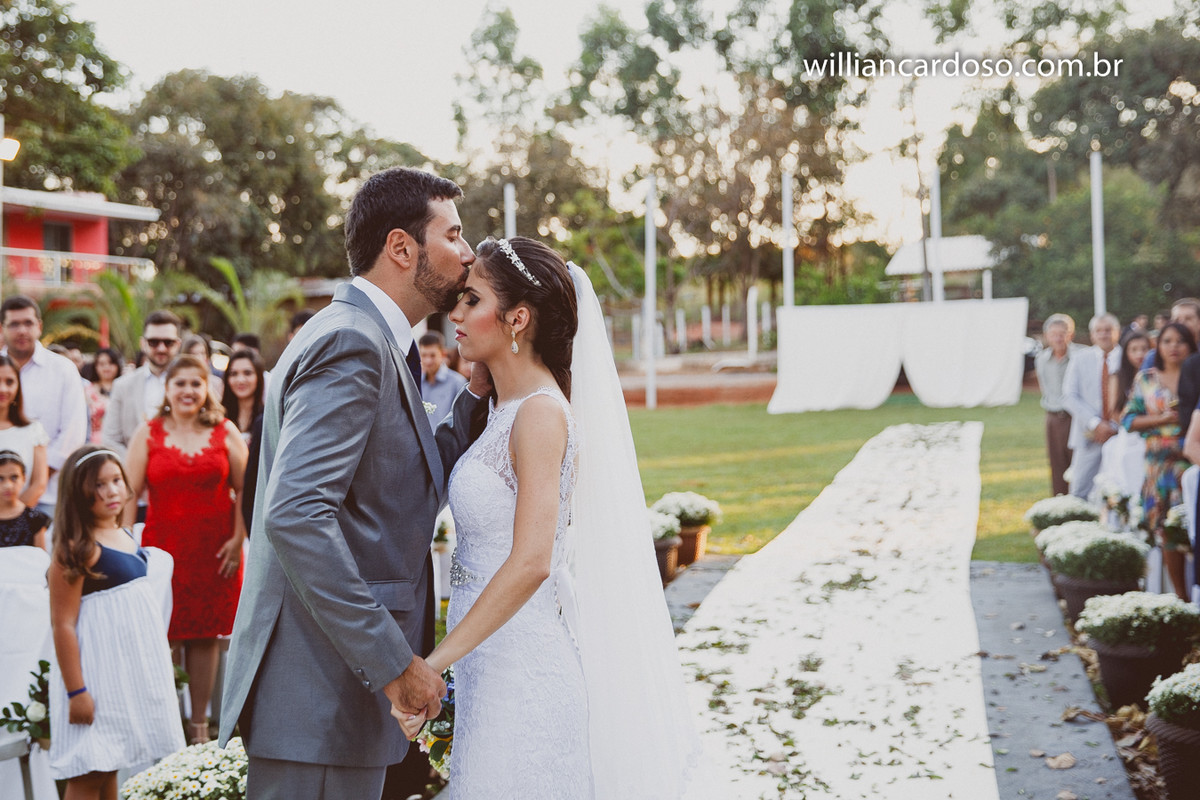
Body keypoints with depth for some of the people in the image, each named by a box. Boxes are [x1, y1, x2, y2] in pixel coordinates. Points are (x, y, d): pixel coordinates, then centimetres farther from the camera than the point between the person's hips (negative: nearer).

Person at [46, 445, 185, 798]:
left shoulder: (125, 536, 9)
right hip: (98, 671, -8)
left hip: (132, 668, 8)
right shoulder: (76, 549, -17)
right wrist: (76, 691, -22)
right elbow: (63, 624, -19)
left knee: (111, 768, 14)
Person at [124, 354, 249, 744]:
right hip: (164, 546, -1)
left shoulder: (225, 432, 5)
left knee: (206, 634, 6)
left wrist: (238, 538, -3)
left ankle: (199, 723, 17)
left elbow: (245, 489, 4)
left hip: (215, 548, 1)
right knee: (165, 635, -2)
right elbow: (129, 492, 1)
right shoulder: (148, 433, 4)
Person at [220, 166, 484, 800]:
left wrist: (477, 391, 10)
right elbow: (296, 514, -27)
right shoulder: (353, 344, -16)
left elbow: (420, 485, 19)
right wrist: (392, 660, -24)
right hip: (321, 690, -10)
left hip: (352, 673, 10)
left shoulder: (376, 343, 16)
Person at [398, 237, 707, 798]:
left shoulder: (542, 412, -16)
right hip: (495, 664, 9)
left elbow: (530, 563, -24)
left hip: (523, 668, -9)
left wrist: (430, 665, -23)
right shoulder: (508, 410, 12)